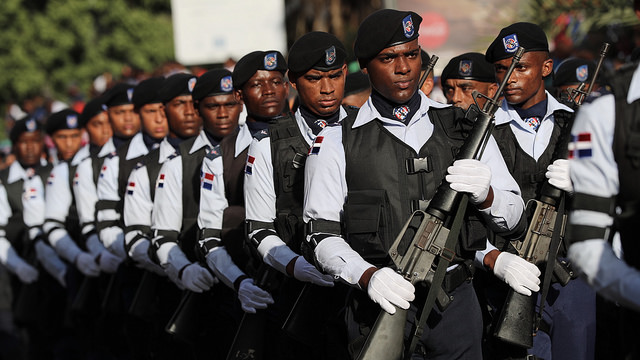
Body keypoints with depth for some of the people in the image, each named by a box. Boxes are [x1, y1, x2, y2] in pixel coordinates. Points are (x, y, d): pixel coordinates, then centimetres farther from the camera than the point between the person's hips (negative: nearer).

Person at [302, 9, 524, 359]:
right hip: (380, 309, -2)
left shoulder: (464, 128, 9)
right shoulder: (336, 142, 1)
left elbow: (513, 215, 9)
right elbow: (322, 234, -4)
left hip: (456, 304, 3)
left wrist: (484, 194, -14)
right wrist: (368, 275, -22)